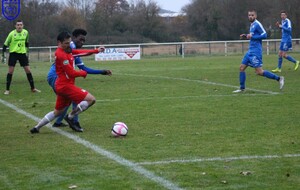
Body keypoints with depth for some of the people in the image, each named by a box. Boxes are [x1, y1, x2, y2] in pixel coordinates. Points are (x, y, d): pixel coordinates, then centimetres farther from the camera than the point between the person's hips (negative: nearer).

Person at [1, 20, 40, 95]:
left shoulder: (26, 32, 1)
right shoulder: (12, 34, -10)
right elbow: (5, 44, -4)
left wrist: (26, 51, 19)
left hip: (22, 53, 3)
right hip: (13, 53, -3)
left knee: (28, 70, 1)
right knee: (10, 71, -6)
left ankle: (33, 88, 11)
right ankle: (7, 90, 2)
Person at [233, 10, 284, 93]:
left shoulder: (257, 24, -10)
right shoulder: (252, 25, 17)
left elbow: (264, 35, -18)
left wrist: (251, 36, -18)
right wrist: (246, 36, 13)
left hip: (256, 51, -9)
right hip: (250, 51, 9)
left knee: (259, 72, -12)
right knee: (242, 68, 7)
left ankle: (278, 78, -4)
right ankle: (242, 88, 13)